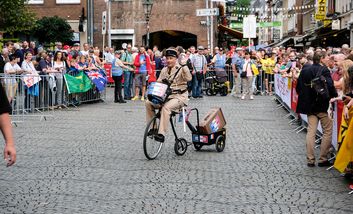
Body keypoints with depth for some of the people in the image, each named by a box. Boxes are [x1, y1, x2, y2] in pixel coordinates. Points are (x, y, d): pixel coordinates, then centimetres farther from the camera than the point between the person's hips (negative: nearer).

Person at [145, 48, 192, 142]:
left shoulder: (180, 69, -7)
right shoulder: (164, 70, 14)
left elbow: (188, 78, -25)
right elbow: (158, 82, 19)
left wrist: (184, 66, -34)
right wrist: (161, 81, -4)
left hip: (179, 96, -7)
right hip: (166, 96, 7)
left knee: (166, 107, -35)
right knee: (148, 103, -10)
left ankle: (161, 134, -33)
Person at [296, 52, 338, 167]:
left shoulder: (304, 70, 4)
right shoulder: (324, 70, -13)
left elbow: (298, 88, 9)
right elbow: (329, 86, -23)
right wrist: (334, 95, -6)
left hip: (309, 105, 6)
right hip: (322, 105, -5)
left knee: (311, 131, 9)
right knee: (327, 131, 6)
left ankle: (310, 159, 8)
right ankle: (323, 159, 6)